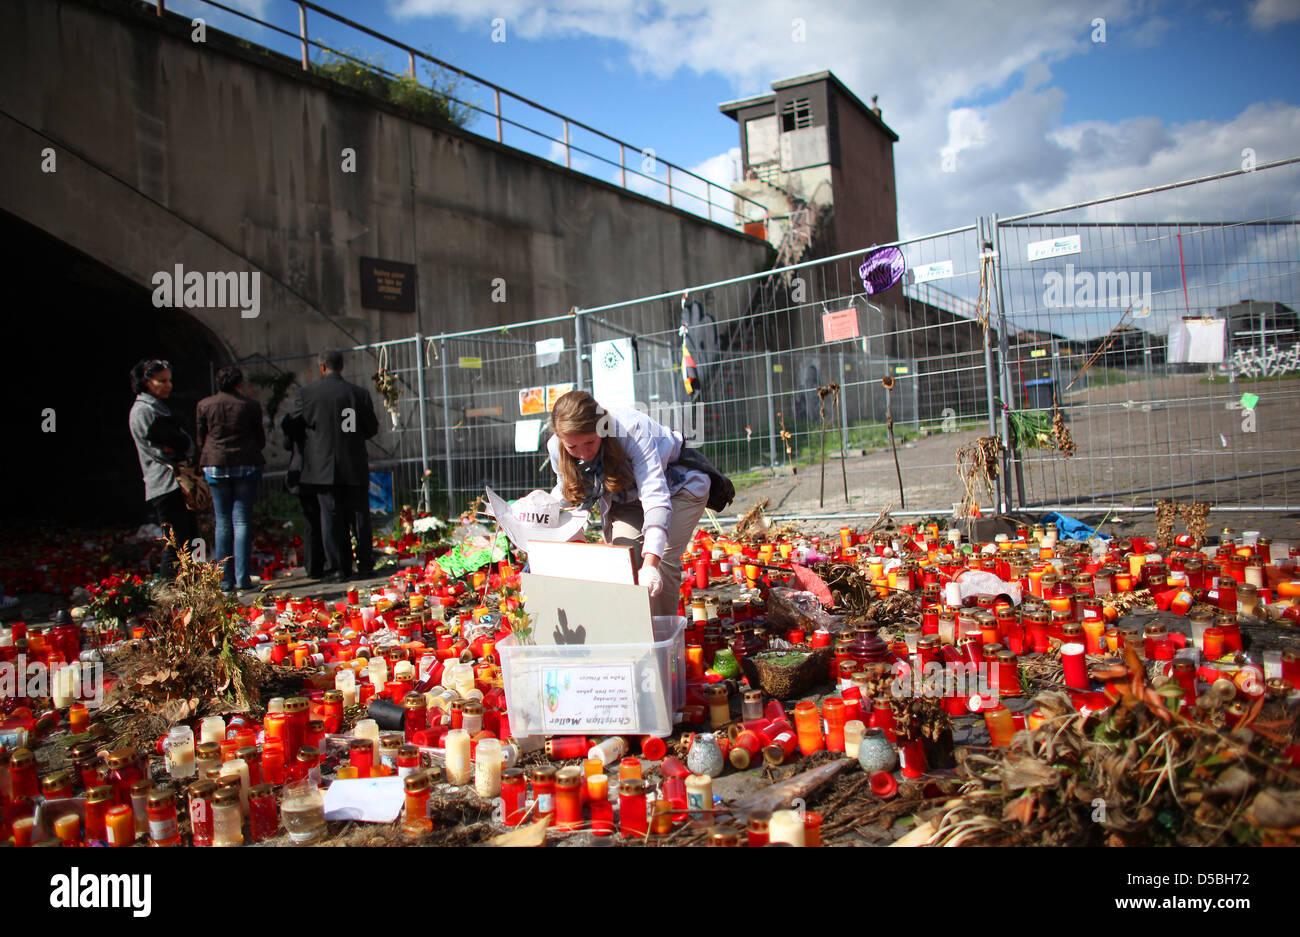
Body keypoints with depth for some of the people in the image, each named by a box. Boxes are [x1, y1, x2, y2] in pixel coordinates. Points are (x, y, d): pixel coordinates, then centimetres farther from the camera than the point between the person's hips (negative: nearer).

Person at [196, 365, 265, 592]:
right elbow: (260, 439, 5)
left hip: (215, 466, 2)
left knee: (223, 523, 7)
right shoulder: (250, 405, 0)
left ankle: (225, 579, 5)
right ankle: (242, 578, -4)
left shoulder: (204, 405, 5)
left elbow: (201, 439, 9)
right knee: (242, 521, 0)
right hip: (246, 465, -1)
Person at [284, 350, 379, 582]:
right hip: (355, 466, 1)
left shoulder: (307, 393, -4)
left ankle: (338, 568, 4)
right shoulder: (358, 393, -1)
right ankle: (365, 565, 10)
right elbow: (372, 428, 3)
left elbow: (293, 425, 3)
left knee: (331, 517, 4)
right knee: (359, 515, 8)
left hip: (323, 466, -1)